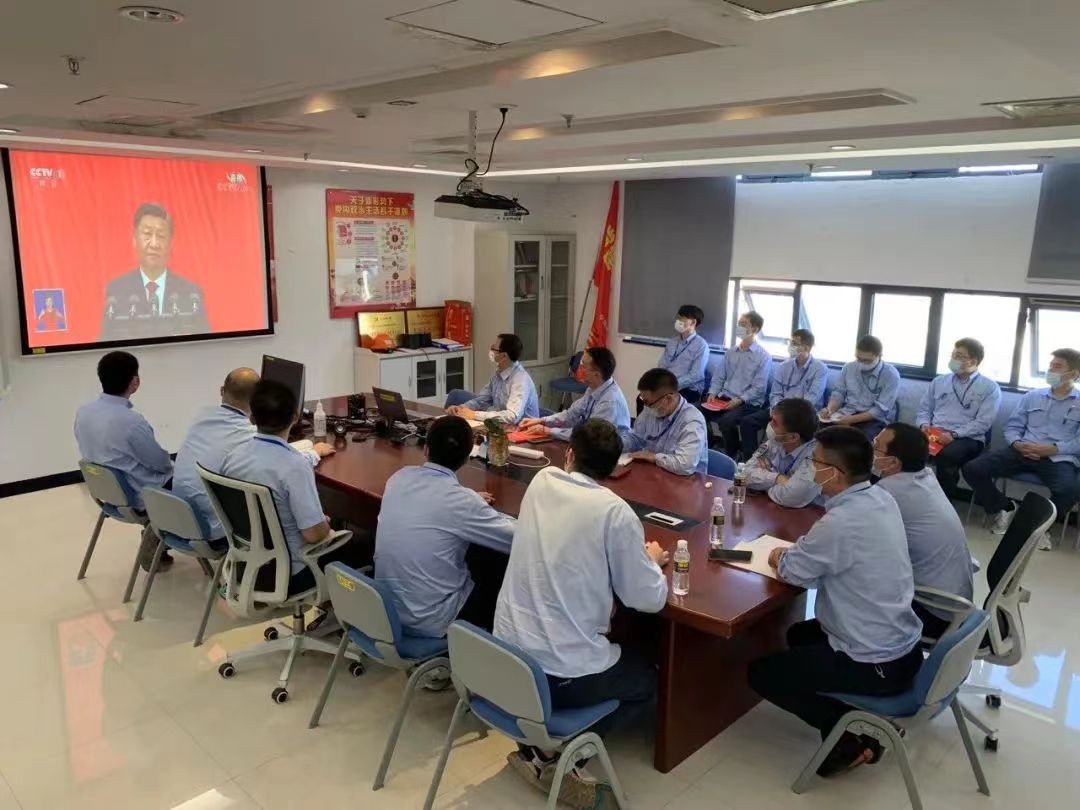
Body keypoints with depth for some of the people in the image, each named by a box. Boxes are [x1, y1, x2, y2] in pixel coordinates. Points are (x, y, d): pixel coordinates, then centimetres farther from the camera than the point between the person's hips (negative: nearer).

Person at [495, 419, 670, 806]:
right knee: (646, 677, 24)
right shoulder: (615, 512, -15)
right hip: (560, 671, -5)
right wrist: (650, 560, 13)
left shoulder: (541, 482, 1)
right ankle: (550, 751, 11)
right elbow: (650, 600, -7)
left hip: (507, 653, 6)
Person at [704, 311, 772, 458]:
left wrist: (740, 400, -20)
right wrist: (713, 393, -3)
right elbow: (718, 377, 15)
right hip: (724, 398, 5)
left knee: (726, 420, -34)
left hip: (748, 403, -5)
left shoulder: (764, 356, -4)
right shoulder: (731, 352, 15)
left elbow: (759, 388, -10)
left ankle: (732, 455, -12)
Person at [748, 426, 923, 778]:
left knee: (761, 672, 6)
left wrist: (779, 557, 6)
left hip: (876, 665, -9)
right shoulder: (882, 497, -2)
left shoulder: (841, 522, -29)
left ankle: (851, 734, 7)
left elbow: (794, 571, -14)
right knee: (800, 633, 29)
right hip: (903, 645, 9)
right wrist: (796, 551, -1)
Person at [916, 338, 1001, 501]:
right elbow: (924, 409, 20)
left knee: (946, 455, -39)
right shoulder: (939, 381, 19)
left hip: (967, 438, -4)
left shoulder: (989, 388, 4)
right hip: (934, 434, 4)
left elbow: (983, 423, -6)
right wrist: (924, 425, -3)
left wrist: (954, 434, -18)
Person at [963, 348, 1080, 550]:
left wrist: (1053, 449, -18)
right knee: (972, 469, -18)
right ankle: (1005, 509, 6)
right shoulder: (1031, 396, 20)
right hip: (1022, 452, 3)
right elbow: (1012, 427, 15)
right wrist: (1017, 444, -8)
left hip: (1058, 458, -3)